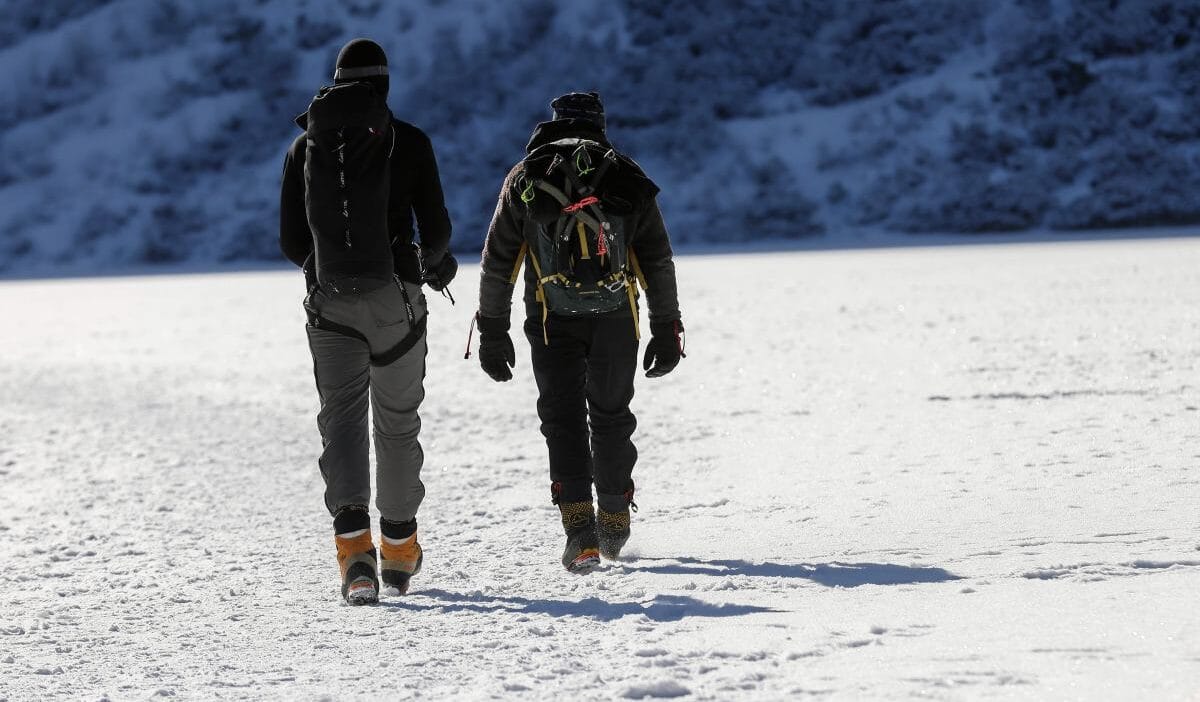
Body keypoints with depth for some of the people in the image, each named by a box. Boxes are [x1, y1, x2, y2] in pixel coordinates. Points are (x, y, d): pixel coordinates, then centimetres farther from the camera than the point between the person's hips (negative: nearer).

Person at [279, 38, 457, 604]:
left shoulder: (306, 145, 8)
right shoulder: (408, 142, 0)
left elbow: (292, 244, 9)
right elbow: (435, 230, -4)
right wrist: (436, 261, 20)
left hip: (329, 301, 1)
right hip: (394, 297, -1)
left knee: (341, 419, 2)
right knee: (397, 421, 12)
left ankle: (353, 540, -20)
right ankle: (398, 548, 23)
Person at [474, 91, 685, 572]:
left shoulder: (525, 178, 4)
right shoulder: (628, 179, 5)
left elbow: (497, 263, 2)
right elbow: (659, 265, 5)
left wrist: (492, 332, 7)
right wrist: (666, 331, 11)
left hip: (553, 323, -1)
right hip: (616, 320, 1)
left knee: (563, 420, 3)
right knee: (611, 416, 17)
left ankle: (580, 529, -12)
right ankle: (614, 522, 28)